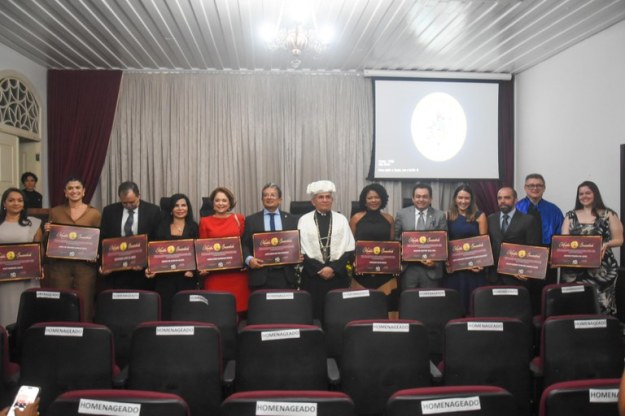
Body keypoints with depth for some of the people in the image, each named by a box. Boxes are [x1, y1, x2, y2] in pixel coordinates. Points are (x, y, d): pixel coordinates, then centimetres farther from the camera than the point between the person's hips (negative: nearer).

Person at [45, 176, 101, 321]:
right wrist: (47, 231, -5)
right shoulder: (55, 212, 9)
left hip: (85, 265, -1)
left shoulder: (94, 213, 4)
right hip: (59, 264, 1)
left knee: (84, 305, 0)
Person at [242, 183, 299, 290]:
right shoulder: (251, 220, 9)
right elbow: (244, 245, 6)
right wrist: (249, 259, -12)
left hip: (285, 275, 1)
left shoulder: (291, 219, 12)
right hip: (260, 275, -1)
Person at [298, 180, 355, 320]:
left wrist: (334, 268, -10)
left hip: (337, 275, 1)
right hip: (312, 275, -1)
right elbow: (301, 250, -2)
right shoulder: (304, 220, 3)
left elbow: (349, 249, 2)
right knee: (314, 314, -1)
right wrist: (319, 269, -9)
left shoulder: (341, 220, 7)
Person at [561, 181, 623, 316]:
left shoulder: (609, 214, 5)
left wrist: (606, 244, -15)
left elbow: (619, 240, 5)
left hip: (601, 268, -1)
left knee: (601, 304, -6)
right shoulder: (570, 216, 11)